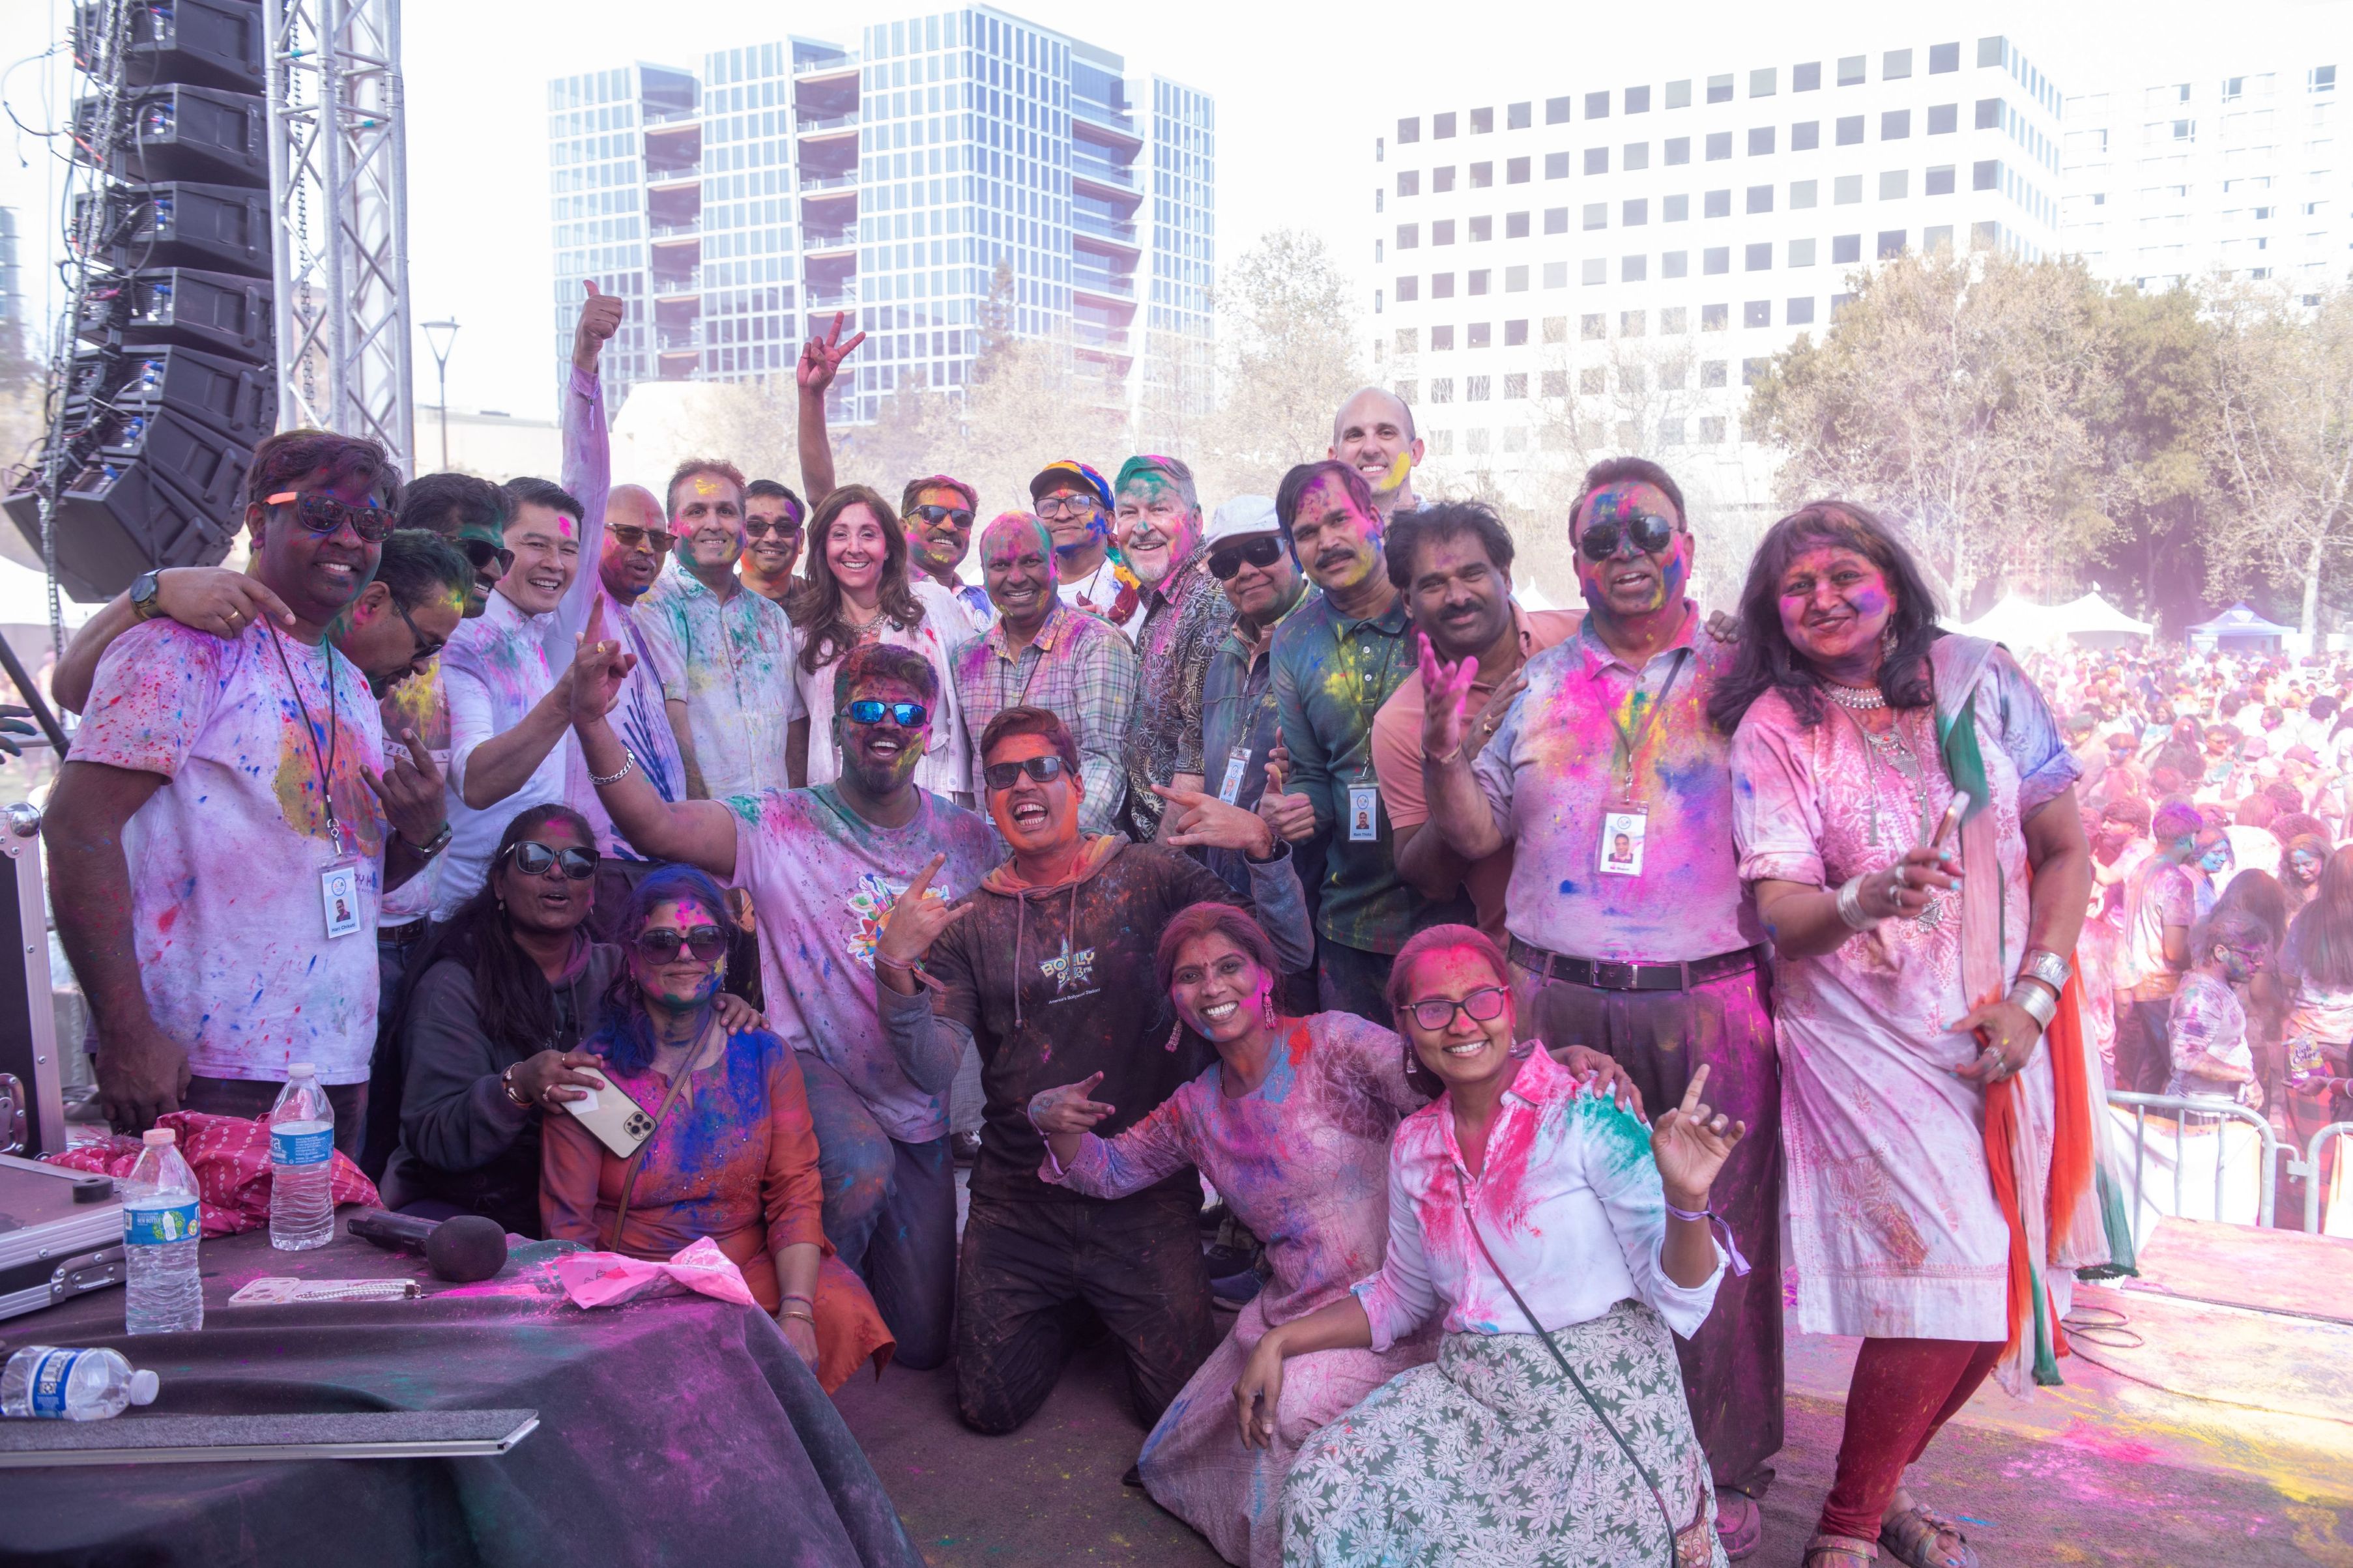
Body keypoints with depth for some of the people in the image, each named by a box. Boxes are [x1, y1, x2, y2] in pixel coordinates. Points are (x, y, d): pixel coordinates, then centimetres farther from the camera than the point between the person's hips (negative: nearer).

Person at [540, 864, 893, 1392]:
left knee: (838, 1312, -26)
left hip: (753, 1270, 3)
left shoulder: (764, 1057, 5)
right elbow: (568, 1226, -4)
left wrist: (796, 1309, -18)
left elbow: (797, 1194, -1)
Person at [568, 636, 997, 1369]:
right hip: (809, 1064, -3)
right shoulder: (779, 825, -10)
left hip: (920, 1103, 4)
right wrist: (592, 719, -39)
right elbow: (654, 825, -26)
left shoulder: (968, 838, 0)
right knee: (862, 1171, -38)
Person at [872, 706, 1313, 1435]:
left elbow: (1287, 955, -10)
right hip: (1017, 1198, 2)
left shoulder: (1151, 876, -3)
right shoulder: (970, 922, 3)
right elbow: (935, 1062, -6)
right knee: (991, 1405, 3)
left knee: (1179, 1405, -4)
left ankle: (1116, 1309, 28)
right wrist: (895, 971, -24)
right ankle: (1064, 1312, 33)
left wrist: (1262, 847, -26)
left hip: (1145, 1190, -2)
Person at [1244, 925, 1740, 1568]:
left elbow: (1675, 1294, -10)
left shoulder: (1587, 1117, -10)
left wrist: (1686, 1198, -30)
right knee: (1322, 1482, -18)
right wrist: (1279, 1341, 10)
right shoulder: (1416, 1146, 7)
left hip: (1603, 1393, -3)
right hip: (1470, 1391, 4)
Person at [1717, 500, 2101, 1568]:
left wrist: (2033, 994, -4)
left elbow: (2066, 849, 6)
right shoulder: (1772, 730, -3)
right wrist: (1859, 903, -32)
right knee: (1952, 1282, -12)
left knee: (1992, 1297, 5)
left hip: (1999, 1032, 4)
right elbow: (1779, 912, -11)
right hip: (1866, 1040, -3)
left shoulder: (1977, 680, 2)